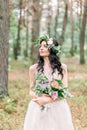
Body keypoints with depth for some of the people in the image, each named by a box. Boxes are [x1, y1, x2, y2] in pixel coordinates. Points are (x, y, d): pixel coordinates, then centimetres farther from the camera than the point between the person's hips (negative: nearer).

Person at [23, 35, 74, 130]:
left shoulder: (62, 67, -1)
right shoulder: (34, 68, 1)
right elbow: (31, 91, 7)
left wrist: (47, 100, -16)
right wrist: (38, 98, -14)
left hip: (58, 108, 0)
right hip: (38, 109, 0)